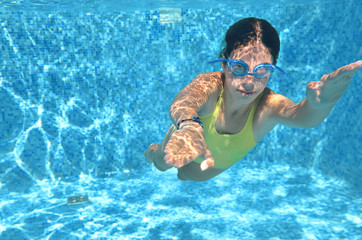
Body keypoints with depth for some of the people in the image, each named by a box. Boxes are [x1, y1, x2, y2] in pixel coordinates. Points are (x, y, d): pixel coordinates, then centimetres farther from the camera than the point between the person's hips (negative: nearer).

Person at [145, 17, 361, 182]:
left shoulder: (267, 105, -42)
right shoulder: (210, 84, -46)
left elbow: (302, 115, -64)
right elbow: (186, 100, -69)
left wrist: (320, 102, -89)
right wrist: (190, 126, -94)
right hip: (181, 151, -2)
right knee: (161, 164, 28)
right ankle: (154, 151, 64)